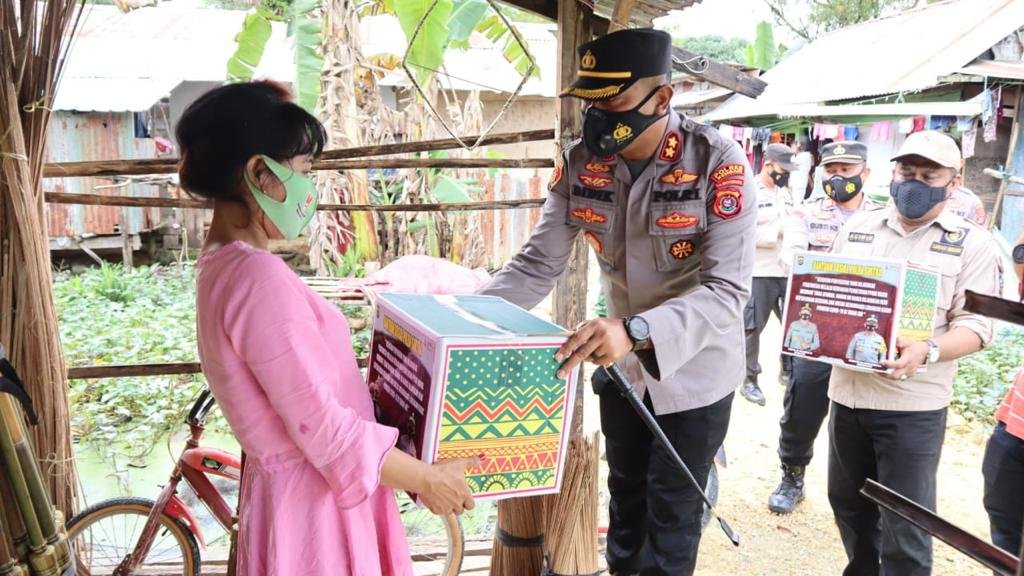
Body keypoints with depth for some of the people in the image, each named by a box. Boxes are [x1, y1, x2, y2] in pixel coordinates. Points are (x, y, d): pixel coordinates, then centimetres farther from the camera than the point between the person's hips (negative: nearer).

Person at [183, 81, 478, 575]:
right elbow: (324, 429, -24)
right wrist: (427, 478, -12)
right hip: (312, 501, -9)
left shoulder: (223, 268, 5)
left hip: (305, 490, 9)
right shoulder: (257, 276, -25)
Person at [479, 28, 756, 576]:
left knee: (670, 514, 11)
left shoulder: (719, 163, -26)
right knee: (625, 498, 24)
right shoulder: (580, 163, -12)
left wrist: (636, 331, -47)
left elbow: (727, 290, -31)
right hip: (621, 367, 4)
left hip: (694, 372, -4)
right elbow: (537, 264, -8)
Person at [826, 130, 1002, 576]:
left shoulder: (971, 243, -2)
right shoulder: (858, 227, 10)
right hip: (847, 391, 5)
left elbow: (975, 325, -8)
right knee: (848, 504, 19)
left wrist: (927, 351, -27)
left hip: (912, 403, -4)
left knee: (904, 526, 1)